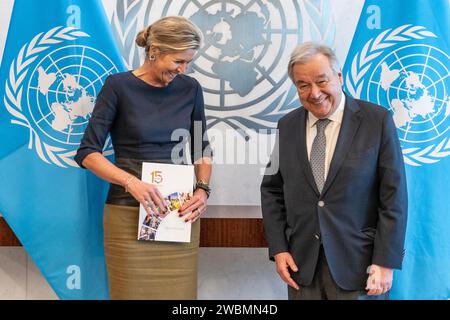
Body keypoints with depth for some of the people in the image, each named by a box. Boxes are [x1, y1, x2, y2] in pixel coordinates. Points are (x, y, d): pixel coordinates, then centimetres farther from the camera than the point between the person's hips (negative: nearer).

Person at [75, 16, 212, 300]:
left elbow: (202, 149, 15)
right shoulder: (119, 86, -5)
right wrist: (131, 182, -22)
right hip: (130, 213, -3)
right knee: (133, 292, 2)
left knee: (179, 292, 3)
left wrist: (203, 189, -3)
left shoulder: (190, 88, 5)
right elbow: (87, 153, -7)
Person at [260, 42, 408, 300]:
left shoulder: (377, 120, -7)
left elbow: (393, 195, -7)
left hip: (357, 264, -3)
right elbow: (272, 190, 9)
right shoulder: (287, 126, 4)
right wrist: (278, 249, 0)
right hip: (302, 263, 3)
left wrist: (386, 262, -10)